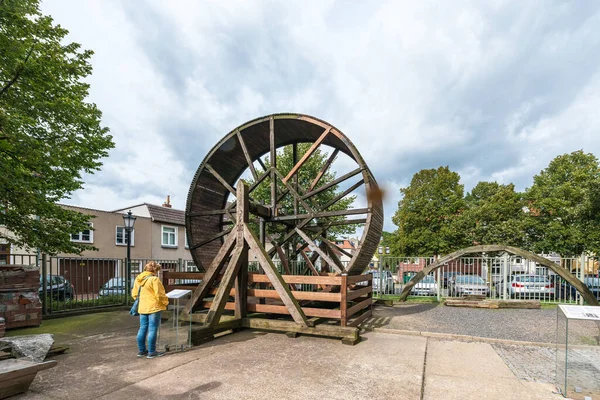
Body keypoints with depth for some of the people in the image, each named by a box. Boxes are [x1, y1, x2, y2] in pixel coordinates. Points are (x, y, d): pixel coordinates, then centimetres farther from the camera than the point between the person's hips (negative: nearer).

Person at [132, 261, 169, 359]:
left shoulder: (138, 279, 8)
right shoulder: (154, 279, -16)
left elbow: (134, 294, 15)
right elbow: (160, 294, -17)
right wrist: (166, 302, -1)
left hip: (142, 308, 8)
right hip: (154, 308, -7)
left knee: (142, 329, 15)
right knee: (152, 330, 0)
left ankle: (142, 350, 25)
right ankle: (151, 352, 6)